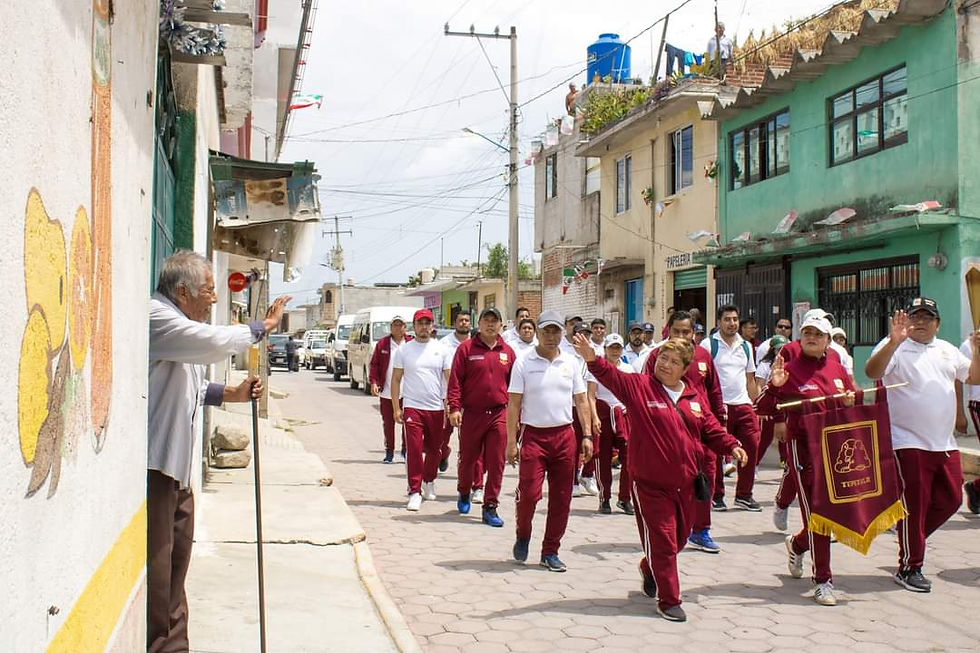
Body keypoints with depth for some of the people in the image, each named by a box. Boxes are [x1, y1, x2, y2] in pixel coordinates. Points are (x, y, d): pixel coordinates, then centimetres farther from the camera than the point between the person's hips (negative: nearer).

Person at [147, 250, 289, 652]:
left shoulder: (176, 321, 20)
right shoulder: (155, 316, -16)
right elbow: (215, 342, -26)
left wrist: (232, 394, 13)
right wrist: (263, 327, -11)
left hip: (175, 464, 11)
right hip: (153, 463, -11)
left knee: (176, 554, 17)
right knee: (154, 561, -5)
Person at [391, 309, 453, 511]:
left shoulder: (441, 349, 5)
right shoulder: (403, 350, 3)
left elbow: (450, 379, 6)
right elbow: (396, 379, 5)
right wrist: (396, 408, -1)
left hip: (436, 407, 2)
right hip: (412, 407, -2)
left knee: (434, 449, 13)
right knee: (414, 450, -8)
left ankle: (429, 481, 35)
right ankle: (414, 491, -3)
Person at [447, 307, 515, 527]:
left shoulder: (507, 352, 8)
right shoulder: (466, 348, 0)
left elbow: (514, 383, 11)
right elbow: (455, 380, -4)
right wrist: (454, 408, -12)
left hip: (499, 414, 2)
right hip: (472, 414, -2)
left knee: (496, 462, 0)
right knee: (468, 458, 11)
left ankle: (490, 507, 8)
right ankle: (463, 493, 37)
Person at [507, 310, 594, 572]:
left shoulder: (571, 363, 8)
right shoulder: (524, 362, -2)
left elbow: (581, 401, 12)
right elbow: (514, 404, -3)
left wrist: (587, 435, 4)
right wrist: (511, 442, -9)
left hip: (565, 435, 4)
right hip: (534, 435, -3)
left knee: (561, 498, 6)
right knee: (529, 493, -10)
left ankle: (550, 552, 18)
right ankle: (523, 536, 19)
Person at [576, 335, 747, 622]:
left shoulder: (694, 397, 6)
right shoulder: (639, 386, -8)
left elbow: (710, 429, 14)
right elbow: (612, 377, -23)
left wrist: (731, 446, -2)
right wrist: (593, 360, -42)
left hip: (684, 482, 6)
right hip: (650, 483, -6)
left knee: (679, 537, 19)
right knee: (662, 541, -3)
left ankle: (649, 568, 48)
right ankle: (668, 601, 12)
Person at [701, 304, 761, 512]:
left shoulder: (746, 347, 14)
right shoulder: (709, 344, -3)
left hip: (743, 405, 5)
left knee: (751, 446, 1)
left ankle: (744, 495, 13)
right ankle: (716, 496, 13)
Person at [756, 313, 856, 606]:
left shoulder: (837, 368, 10)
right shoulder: (790, 370, -5)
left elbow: (854, 402, 21)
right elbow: (764, 409, -9)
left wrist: (850, 402, -2)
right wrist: (774, 386, -27)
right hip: (803, 444, -6)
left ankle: (797, 544, 43)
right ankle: (823, 581, 2)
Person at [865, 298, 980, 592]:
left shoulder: (947, 350, 15)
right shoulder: (895, 347, -6)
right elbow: (872, 372, -23)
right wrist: (894, 342, -37)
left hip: (944, 443, 7)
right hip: (908, 442, -7)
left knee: (951, 499, 12)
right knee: (914, 503, -1)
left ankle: (912, 538, 34)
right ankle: (909, 568, 11)